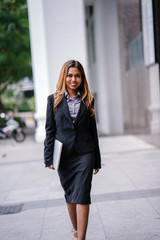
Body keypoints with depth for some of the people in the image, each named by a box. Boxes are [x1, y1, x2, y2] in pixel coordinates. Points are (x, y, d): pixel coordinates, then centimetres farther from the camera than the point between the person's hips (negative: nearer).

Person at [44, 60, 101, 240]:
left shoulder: (87, 100, 7)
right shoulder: (54, 100, 4)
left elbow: (93, 130, 11)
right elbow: (50, 129, 3)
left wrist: (97, 160, 10)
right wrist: (49, 158, -4)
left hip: (84, 154, 0)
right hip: (63, 154, 1)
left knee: (82, 195, -9)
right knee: (70, 194, 12)